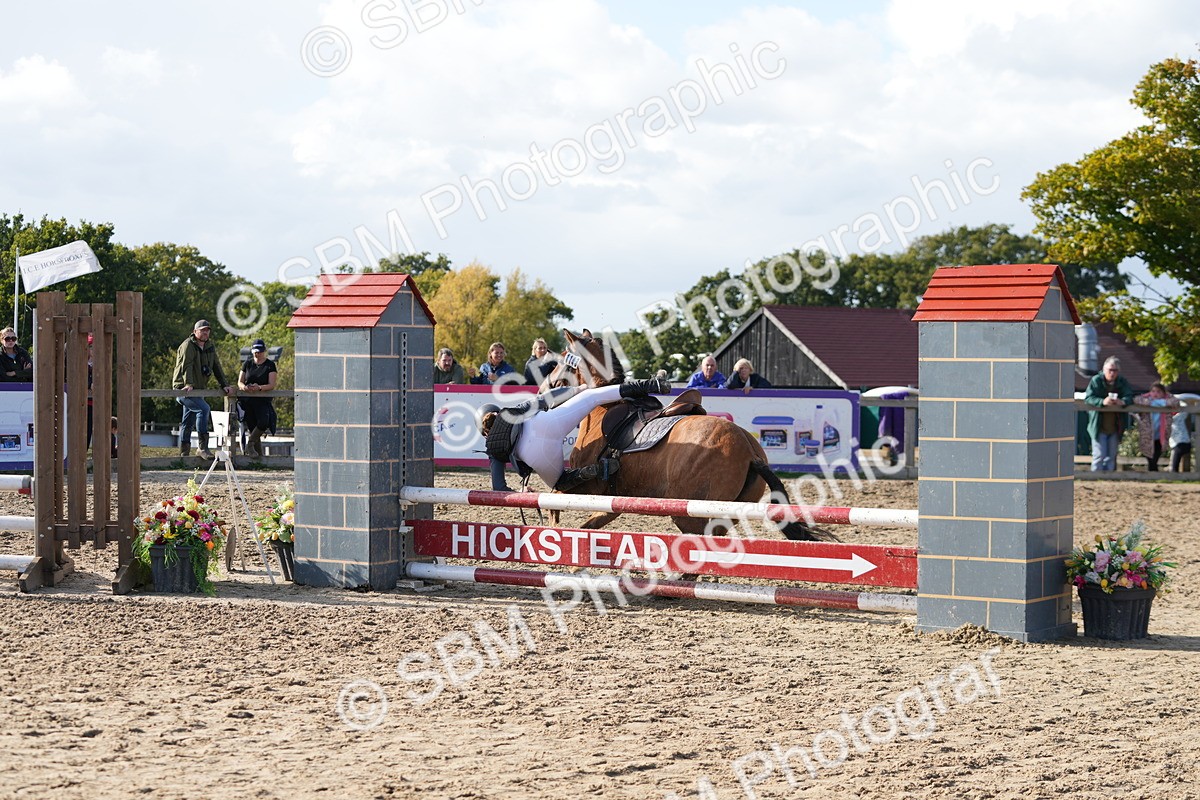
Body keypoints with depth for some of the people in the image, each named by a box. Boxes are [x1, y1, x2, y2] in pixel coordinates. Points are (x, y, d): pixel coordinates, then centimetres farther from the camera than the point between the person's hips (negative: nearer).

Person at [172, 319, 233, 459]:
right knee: (204, 409, -26)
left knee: (188, 421, 13)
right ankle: (203, 447, -26)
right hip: (183, 388, -9)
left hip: (198, 389, 9)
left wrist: (224, 385, 6)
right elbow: (186, 366, -23)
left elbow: (217, 368, 15)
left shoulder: (210, 347, 14)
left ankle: (184, 452, 21)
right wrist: (188, 384, -34)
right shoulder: (188, 345, -11)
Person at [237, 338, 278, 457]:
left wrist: (259, 387, -26)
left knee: (264, 423, -28)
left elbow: (271, 385, -6)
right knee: (252, 428, -2)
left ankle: (250, 444, -10)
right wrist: (244, 387, -14)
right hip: (247, 400, 3)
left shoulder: (270, 365, 4)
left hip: (263, 400, -3)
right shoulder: (247, 363, 14)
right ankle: (259, 455, 5)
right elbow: (240, 381, 11)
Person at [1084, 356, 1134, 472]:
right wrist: (1102, 402, -34)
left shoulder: (1122, 382, 4)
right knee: (1099, 456, -7)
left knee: (1111, 456, 11)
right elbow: (1088, 398, -15)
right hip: (1099, 426, -4)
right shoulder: (1096, 380, -7)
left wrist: (1123, 401, -28)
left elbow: (1130, 397, -4)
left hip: (1115, 426, 4)